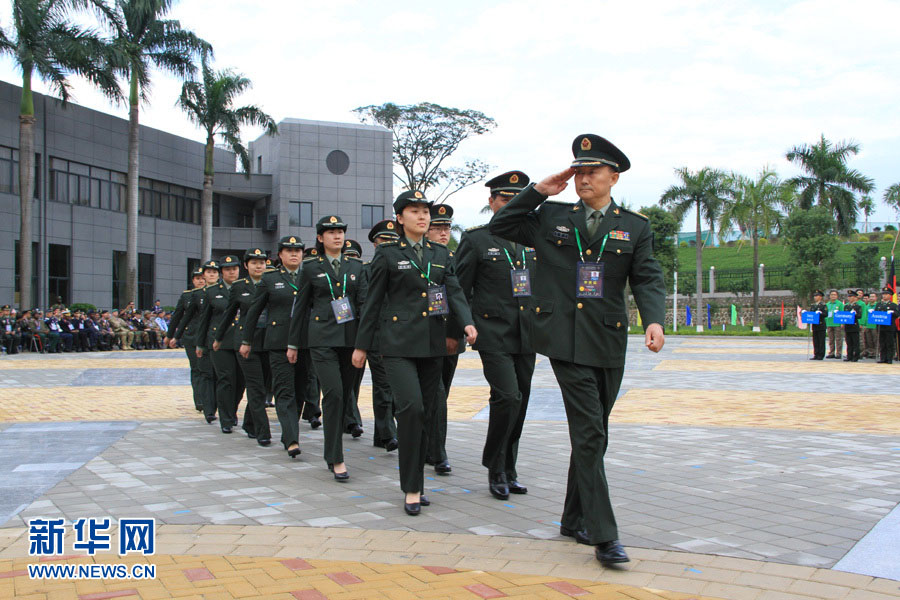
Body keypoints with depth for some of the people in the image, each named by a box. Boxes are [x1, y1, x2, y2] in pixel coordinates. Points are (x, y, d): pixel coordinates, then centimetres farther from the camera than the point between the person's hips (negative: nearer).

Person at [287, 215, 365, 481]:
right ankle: (336, 458, -9)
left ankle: (331, 448, 25)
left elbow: (363, 303, 11)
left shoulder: (356, 266, 12)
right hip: (322, 337, -3)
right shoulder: (311, 267, 5)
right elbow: (300, 307, 8)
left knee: (345, 393, 7)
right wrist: (293, 343, 9)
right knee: (333, 392, -15)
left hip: (350, 337, 4)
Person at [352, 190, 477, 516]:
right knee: (411, 406, -19)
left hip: (432, 343, 5)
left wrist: (467, 322, -14)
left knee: (425, 411, 8)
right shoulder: (387, 254, 2)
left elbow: (455, 291, 5)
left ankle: (414, 482, 21)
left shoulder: (441, 253, 14)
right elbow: (372, 302, 4)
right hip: (398, 342, -5)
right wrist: (362, 344, 4)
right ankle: (412, 488, -9)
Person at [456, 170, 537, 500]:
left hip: (526, 337, 5)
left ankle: (508, 472, 22)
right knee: (508, 397, -17)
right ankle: (494, 467, 2)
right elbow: (459, 290, 0)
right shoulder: (475, 239, -1)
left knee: (519, 403, 8)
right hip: (493, 336, -5)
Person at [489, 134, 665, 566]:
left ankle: (575, 519, 28)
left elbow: (647, 280, 0)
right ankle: (603, 535, -7)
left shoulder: (635, 227, 9)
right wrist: (538, 191, 2)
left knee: (592, 434, 12)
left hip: (609, 342, 3)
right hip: (566, 339, -3)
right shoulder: (551, 218, 8)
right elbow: (499, 227, 10)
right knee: (589, 432, -10)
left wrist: (654, 320, -19)